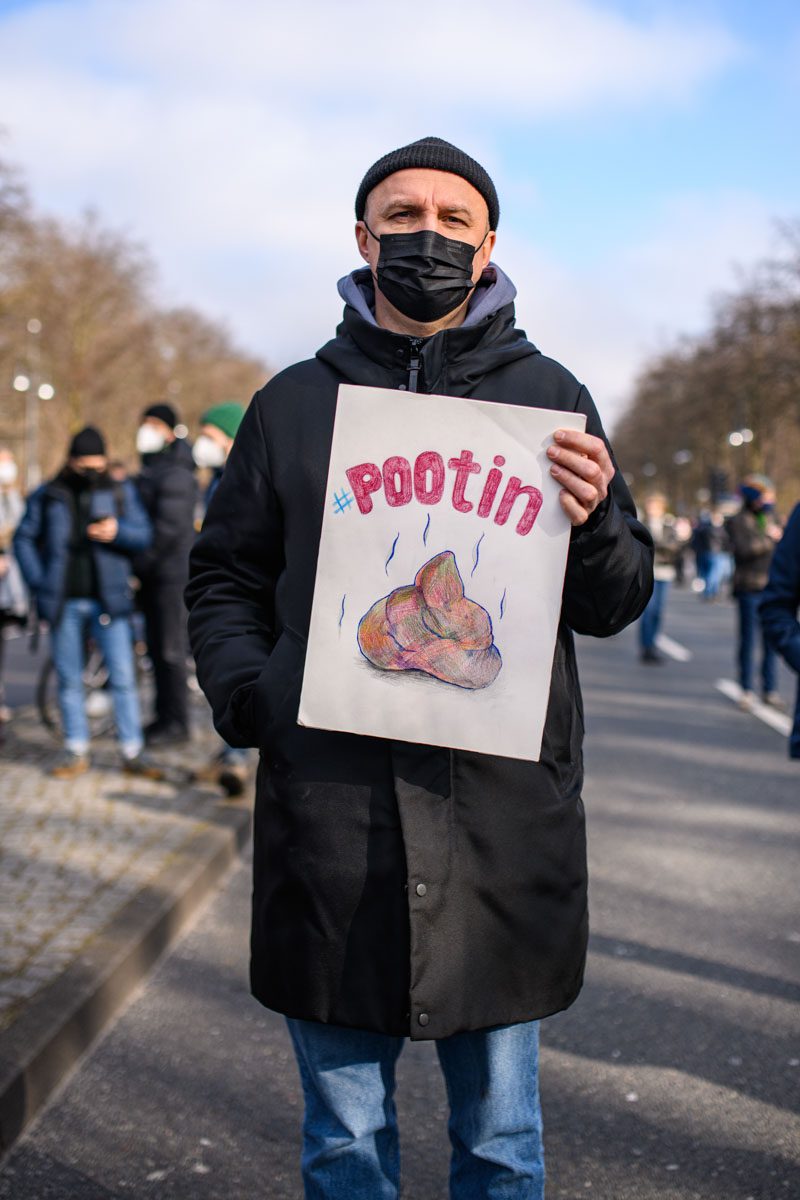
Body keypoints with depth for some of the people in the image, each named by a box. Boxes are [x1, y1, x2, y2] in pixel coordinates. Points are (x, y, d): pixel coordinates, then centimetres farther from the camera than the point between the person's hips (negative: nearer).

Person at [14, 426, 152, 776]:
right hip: (64, 604, 1)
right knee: (69, 680, 7)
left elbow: (143, 535, 2)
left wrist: (118, 531, -20)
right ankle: (76, 751, 16)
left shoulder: (121, 492, 7)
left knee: (122, 677, -4)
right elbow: (24, 539, 9)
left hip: (108, 601, -1)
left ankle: (132, 750, 2)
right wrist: (38, 584, -2)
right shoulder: (47, 496, 6)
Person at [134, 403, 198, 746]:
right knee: (156, 647, 12)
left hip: (172, 572, -10)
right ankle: (164, 716, 20)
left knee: (170, 649, -6)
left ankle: (176, 723, 1)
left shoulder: (176, 473, -13)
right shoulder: (149, 470, 19)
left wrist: (141, 562, -16)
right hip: (152, 573, 10)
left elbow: (170, 527, -20)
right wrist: (137, 564, 14)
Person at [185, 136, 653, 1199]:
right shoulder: (295, 401, 9)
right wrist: (248, 694, -5)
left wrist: (594, 524, -16)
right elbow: (223, 576, 14)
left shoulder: (546, 395, 6)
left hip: (504, 813, 0)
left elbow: (616, 604, 5)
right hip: (328, 808, 1)